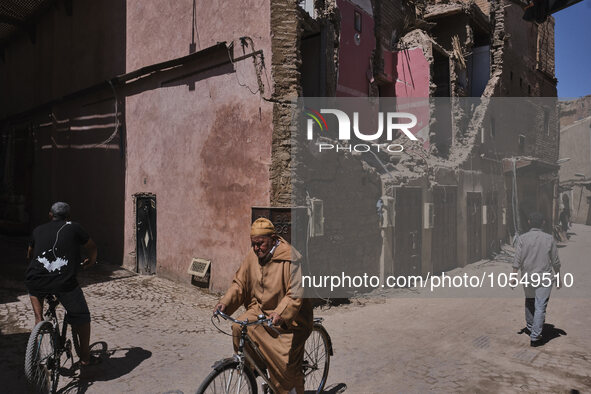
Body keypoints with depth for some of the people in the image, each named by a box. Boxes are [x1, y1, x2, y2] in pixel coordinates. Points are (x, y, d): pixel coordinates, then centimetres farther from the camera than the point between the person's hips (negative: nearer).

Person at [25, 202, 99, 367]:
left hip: (36, 280, 2)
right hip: (64, 282, -2)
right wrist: (90, 261, 43)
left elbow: (30, 254, 35)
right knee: (81, 316, 16)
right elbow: (92, 247, 22)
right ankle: (85, 357, 23)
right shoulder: (74, 227, 12)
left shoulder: (38, 230, 19)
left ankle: (39, 319, 23)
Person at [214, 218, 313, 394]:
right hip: (260, 310, 5)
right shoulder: (252, 256, -2)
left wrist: (280, 313, -41)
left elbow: (295, 294, -26)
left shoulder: (291, 259, -20)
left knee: (287, 367, -5)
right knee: (239, 329, -22)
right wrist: (225, 302, -12)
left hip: (287, 319, -5)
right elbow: (239, 283, 4)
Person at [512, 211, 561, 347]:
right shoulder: (549, 239, -5)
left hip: (527, 277, 2)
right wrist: (559, 278, 12)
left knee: (529, 302, 21)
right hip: (544, 278, -2)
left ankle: (530, 327, 38)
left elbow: (517, 261, -8)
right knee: (540, 307, 0)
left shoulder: (522, 239, -7)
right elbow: (555, 262, 0)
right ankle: (535, 336, -1)